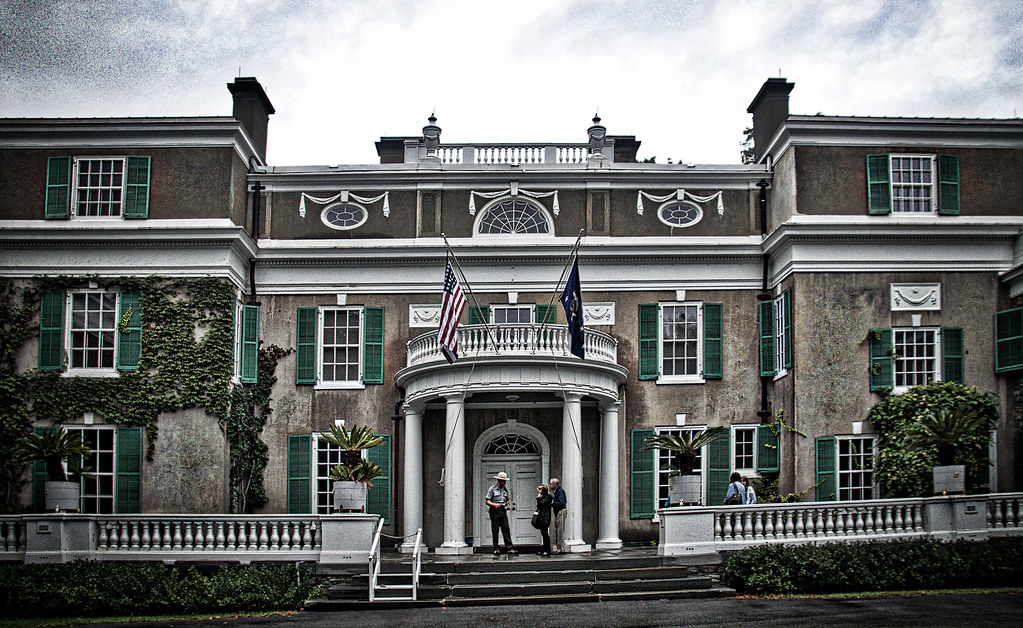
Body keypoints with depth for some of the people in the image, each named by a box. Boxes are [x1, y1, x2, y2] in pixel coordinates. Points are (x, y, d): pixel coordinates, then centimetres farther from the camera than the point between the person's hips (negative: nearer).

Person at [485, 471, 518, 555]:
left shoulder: (505, 490, 14)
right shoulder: (492, 489, -1)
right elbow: (487, 501, -4)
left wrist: (508, 505, 1)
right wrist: (494, 505, -21)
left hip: (503, 511, 4)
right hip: (495, 511, -4)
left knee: (506, 529, -4)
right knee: (495, 531, -1)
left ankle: (509, 548, -7)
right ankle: (496, 549, 5)